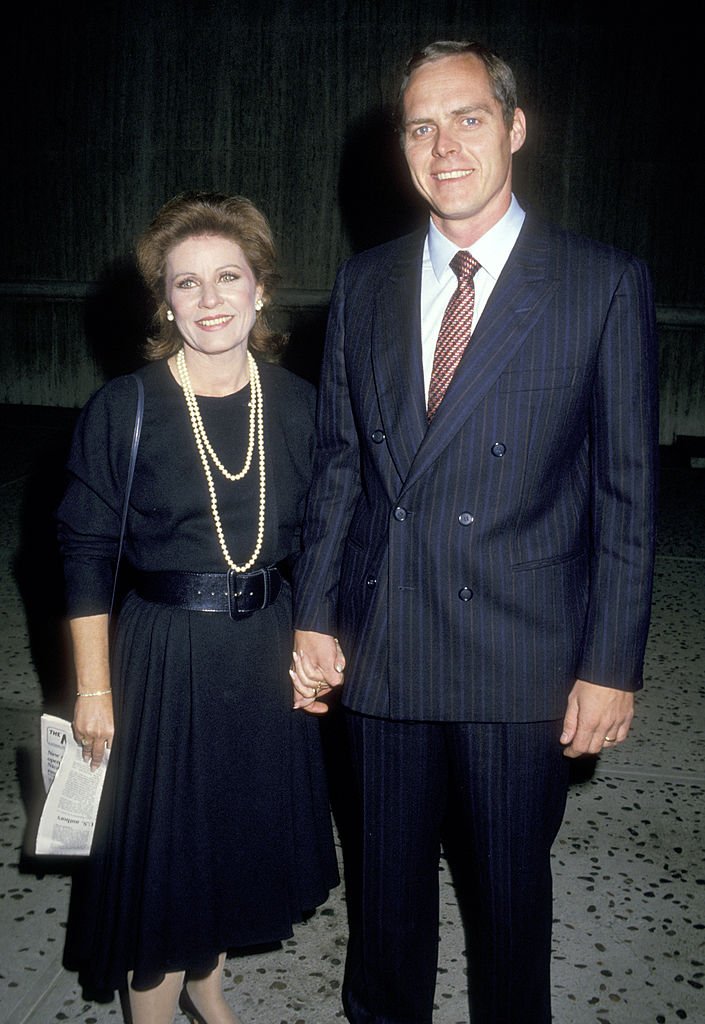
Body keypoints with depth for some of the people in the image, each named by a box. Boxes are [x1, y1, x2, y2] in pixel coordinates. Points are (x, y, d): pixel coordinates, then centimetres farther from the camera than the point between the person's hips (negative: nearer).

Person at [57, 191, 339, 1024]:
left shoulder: (297, 404, -1)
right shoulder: (122, 409, -10)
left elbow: (314, 542, 7)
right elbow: (86, 555, -8)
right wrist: (94, 687, -9)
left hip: (267, 653, 4)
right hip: (164, 654, -3)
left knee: (243, 835, 19)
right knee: (161, 843, 10)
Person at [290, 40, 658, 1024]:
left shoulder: (605, 285, -5)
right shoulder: (363, 283, 6)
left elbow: (627, 492, -5)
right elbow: (339, 461, 8)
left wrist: (611, 666, -7)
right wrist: (315, 617, 3)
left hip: (524, 656, -3)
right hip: (381, 646, 3)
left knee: (510, 882, 16)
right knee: (388, 874, 19)